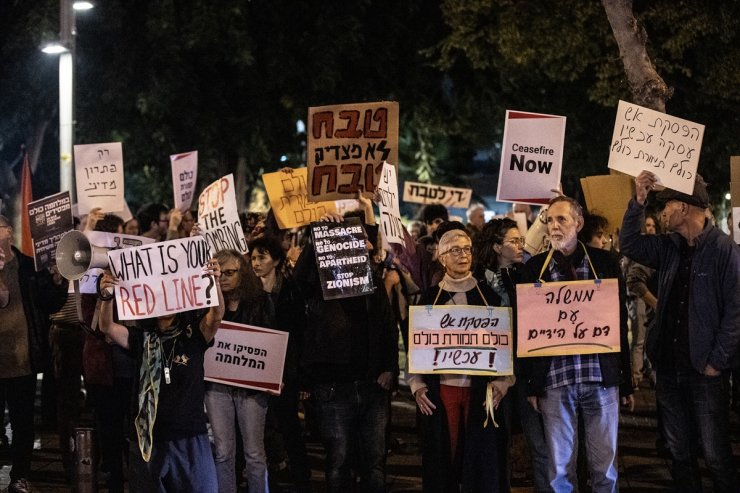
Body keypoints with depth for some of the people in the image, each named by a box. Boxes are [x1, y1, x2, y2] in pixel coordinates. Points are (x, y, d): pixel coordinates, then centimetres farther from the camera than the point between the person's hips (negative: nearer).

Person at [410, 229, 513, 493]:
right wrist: (417, 386, -2)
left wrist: (502, 382, -7)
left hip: (482, 392, 0)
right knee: (443, 463, 1)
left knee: (483, 461, -1)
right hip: (442, 390, 1)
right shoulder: (430, 298, 8)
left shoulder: (489, 296, 7)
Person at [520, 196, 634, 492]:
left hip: (602, 378, 0)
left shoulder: (605, 263, 5)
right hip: (554, 380, 0)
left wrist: (627, 382, 4)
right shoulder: (535, 268, 6)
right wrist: (531, 385, 2)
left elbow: (620, 322, 6)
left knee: (605, 466, 4)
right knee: (559, 468, 4)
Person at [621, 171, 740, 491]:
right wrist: (639, 200, 1)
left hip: (705, 372, -7)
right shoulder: (669, 247, 8)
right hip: (669, 368, 7)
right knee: (679, 453, 13)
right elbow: (629, 245, 15)